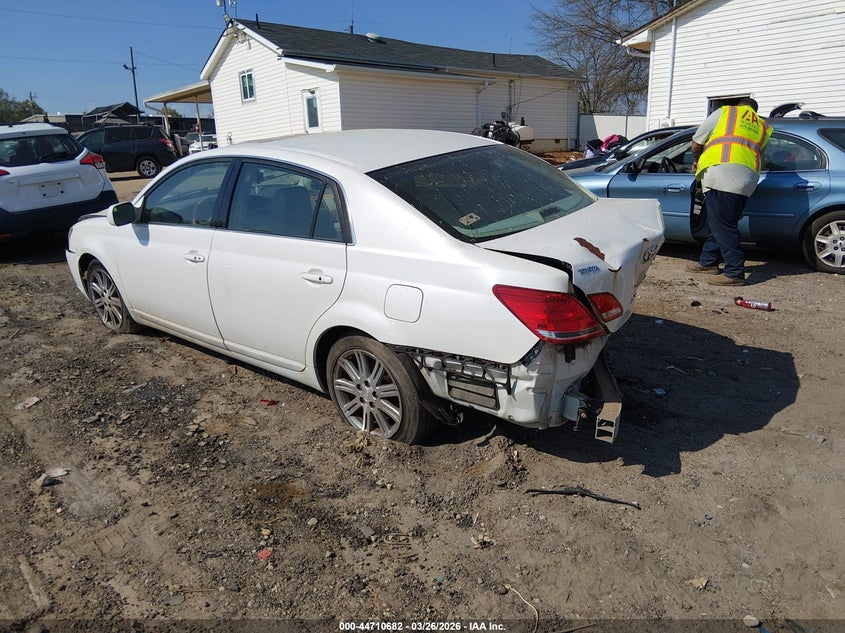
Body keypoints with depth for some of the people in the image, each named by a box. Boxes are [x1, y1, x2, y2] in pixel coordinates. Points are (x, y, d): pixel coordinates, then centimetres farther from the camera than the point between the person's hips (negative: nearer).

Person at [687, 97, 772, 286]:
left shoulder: (725, 112, 16)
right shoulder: (764, 127, 28)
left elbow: (696, 143, 14)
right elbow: (758, 153, 22)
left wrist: (696, 160, 34)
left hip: (721, 173, -6)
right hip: (748, 177, 7)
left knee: (723, 226, -8)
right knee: (717, 222, 18)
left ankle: (735, 273, -9)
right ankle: (708, 261, 26)